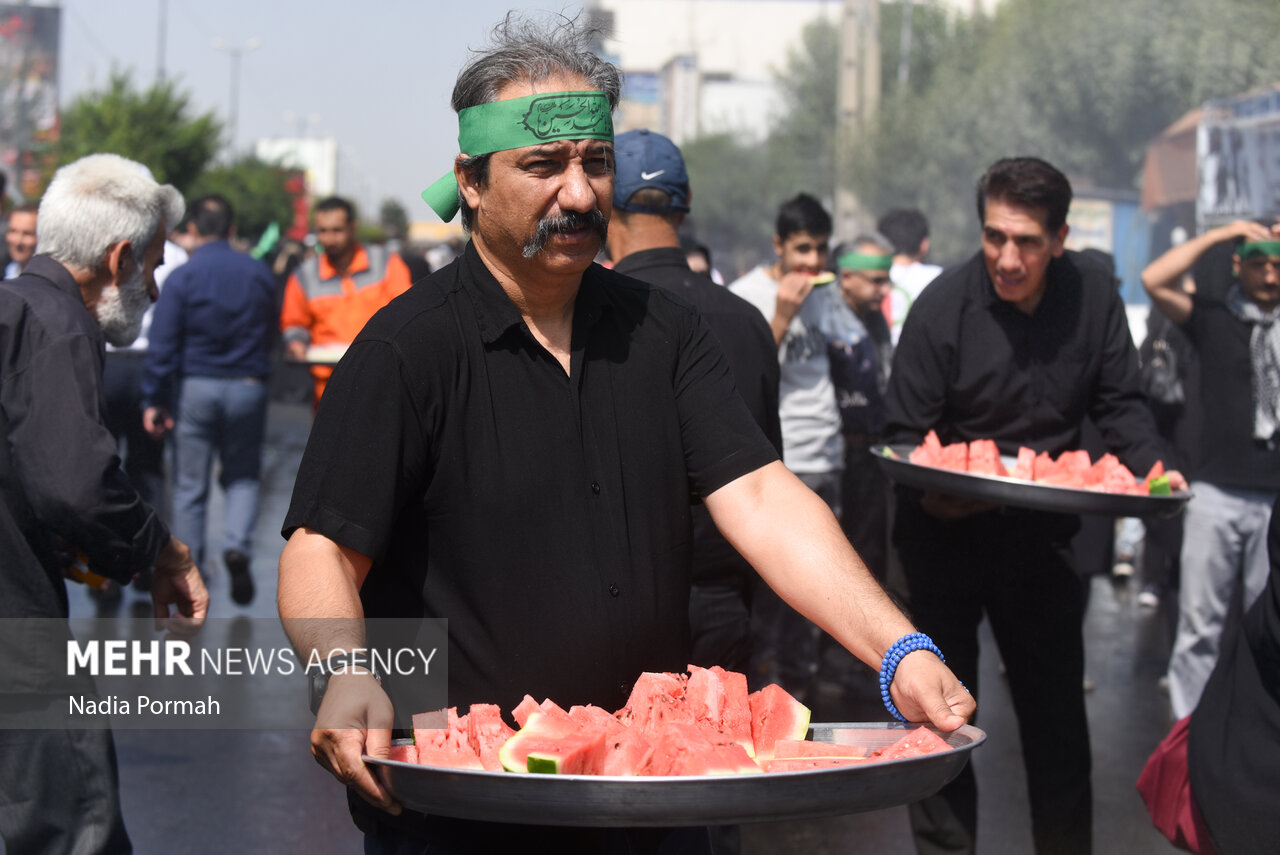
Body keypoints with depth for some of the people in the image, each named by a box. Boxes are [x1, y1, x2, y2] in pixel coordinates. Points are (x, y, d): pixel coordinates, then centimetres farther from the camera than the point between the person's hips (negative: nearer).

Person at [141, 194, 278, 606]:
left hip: (195, 387, -2)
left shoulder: (182, 277, -8)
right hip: (247, 387, 2)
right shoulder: (259, 273, 2)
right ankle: (238, 545, -10)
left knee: (190, 485, 7)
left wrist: (152, 401, -4)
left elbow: (162, 345, -9)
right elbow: (270, 332, 12)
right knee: (243, 475, 15)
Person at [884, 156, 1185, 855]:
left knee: (1057, 705, 9)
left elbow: (1118, 404, 1)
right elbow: (905, 436, -11)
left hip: (1040, 533, 3)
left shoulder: (1092, 291, -6)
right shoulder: (942, 306, -15)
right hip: (947, 529, -2)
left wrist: (1154, 468, -18)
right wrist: (929, 491, -32)